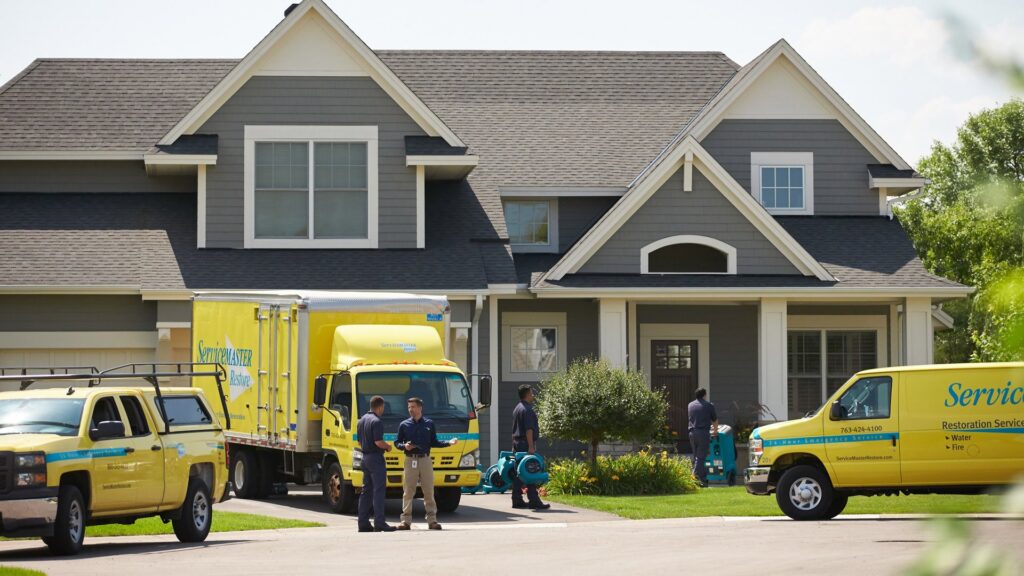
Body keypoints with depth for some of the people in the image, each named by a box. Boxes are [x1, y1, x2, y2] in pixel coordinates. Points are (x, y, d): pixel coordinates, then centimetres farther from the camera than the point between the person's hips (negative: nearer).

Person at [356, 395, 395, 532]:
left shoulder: (361, 421, 14)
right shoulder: (376, 422, -15)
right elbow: (378, 442, -21)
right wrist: (388, 446, -4)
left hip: (365, 457, 9)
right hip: (376, 458, -9)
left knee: (366, 490, 11)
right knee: (378, 491, -8)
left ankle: (363, 523, 10)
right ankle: (379, 523, -12)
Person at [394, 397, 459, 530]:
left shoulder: (429, 424, 10)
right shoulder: (404, 425, 9)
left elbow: (434, 443, 13)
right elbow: (397, 443, 11)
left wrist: (449, 443, 0)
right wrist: (404, 446, -10)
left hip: (425, 460, 0)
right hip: (410, 460, 0)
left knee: (429, 491, 0)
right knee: (408, 492, -3)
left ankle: (432, 520, 3)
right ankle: (406, 521, 0)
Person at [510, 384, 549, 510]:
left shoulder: (517, 408, 18)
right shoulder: (527, 409, -14)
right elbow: (528, 429, -21)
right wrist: (531, 446, -23)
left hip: (517, 443, 10)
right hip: (526, 443, -10)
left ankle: (517, 500, 11)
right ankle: (533, 501, -13)